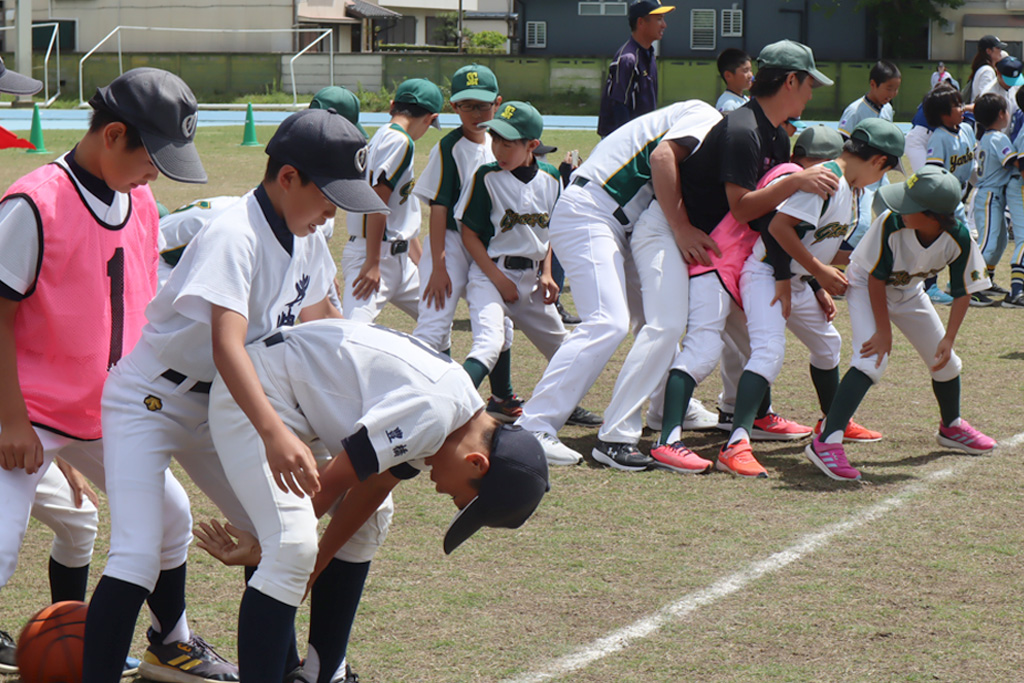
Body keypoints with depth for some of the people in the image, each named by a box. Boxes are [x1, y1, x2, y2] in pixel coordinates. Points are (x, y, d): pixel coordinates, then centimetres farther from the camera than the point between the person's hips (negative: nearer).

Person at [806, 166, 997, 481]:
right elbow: (876, 278, -25)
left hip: (908, 292, 5)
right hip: (865, 287, -5)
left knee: (945, 361, 13)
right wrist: (883, 331, -22)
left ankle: (951, 427, 43)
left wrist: (949, 339, -21)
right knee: (872, 359, -25)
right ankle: (826, 443, -31)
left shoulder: (959, 239, -27)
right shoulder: (891, 223, -36)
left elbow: (962, 293, -14)